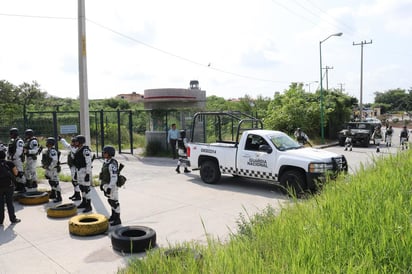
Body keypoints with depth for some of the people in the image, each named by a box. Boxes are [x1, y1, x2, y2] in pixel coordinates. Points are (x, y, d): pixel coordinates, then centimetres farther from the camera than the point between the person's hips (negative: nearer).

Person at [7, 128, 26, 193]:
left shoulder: (19, 141, -12)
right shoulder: (11, 141, 17)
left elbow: (18, 152, -20)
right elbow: (8, 150, 19)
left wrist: (13, 157, -16)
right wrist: (8, 157, 6)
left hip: (18, 159, -10)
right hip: (12, 160, 10)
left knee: (19, 173, -9)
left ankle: (23, 187, -5)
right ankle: (18, 186, 23)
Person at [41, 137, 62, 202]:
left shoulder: (53, 151, -19)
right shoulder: (48, 151, 14)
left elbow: (54, 160, -28)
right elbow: (44, 159, 26)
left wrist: (50, 167, -22)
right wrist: (43, 165, 13)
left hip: (53, 169, -11)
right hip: (48, 169, 11)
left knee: (55, 182, -8)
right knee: (51, 182, 20)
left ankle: (59, 197, -5)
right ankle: (53, 194, 33)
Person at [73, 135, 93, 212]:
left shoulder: (85, 150, -19)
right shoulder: (78, 150, 13)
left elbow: (89, 163, -22)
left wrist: (88, 174, -24)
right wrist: (76, 172, 22)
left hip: (85, 171, -10)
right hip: (79, 171, 10)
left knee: (86, 188, -7)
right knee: (82, 187, 17)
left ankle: (89, 206, -1)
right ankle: (84, 203, 30)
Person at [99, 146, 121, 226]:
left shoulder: (112, 164, -24)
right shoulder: (106, 162, 6)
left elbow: (114, 177, -25)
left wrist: (110, 187, -24)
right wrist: (101, 183, 17)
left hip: (112, 185, -9)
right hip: (106, 184, 10)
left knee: (114, 202, 1)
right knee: (110, 201, 21)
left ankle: (117, 219, 13)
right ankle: (113, 216, 36)